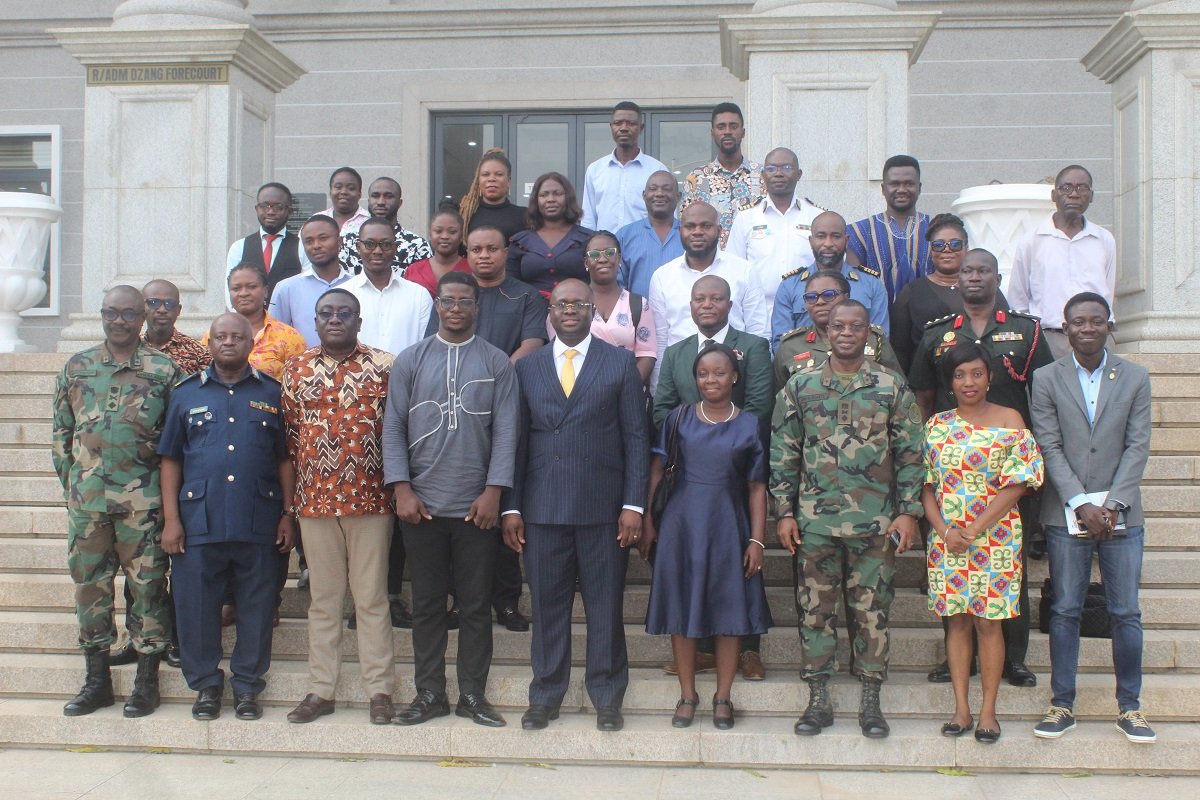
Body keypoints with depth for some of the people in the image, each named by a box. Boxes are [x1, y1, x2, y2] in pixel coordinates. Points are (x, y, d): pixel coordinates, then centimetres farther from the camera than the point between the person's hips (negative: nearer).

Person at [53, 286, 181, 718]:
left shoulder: (164, 369, 2)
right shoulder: (76, 367, 11)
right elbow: (60, 431, 14)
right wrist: (70, 480, 9)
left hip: (143, 499, -3)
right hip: (87, 499, 3)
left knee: (148, 585, 2)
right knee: (89, 584, 9)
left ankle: (147, 681, 13)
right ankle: (96, 680, 21)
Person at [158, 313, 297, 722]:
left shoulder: (272, 393, 8)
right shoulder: (187, 393, 10)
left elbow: (285, 459, 8)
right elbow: (170, 459, 8)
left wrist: (288, 514, 2)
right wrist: (171, 518, 1)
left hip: (259, 522, 0)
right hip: (199, 520, 1)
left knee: (256, 606, 5)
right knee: (196, 604, 5)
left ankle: (247, 685, 19)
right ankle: (206, 685, 20)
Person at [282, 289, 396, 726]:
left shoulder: (383, 366, 1)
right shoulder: (296, 369, 9)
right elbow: (289, 432, 12)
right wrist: (295, 490, 8)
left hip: (371, 498, -2)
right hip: (315, 500, 3)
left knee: (372, 597, 4)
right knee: (322, 598, 10)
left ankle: (380, 690, 12)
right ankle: (320, 690, 18)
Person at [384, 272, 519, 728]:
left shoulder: (497, 363, 4)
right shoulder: (410, 361, 7)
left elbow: (505, 431, 0)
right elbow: (393, 427, 4)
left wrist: (493, 492, -8)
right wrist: (401, 489, -5)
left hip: (476, 506, -1)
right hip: (421, 504, 1)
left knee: (476, 604, 6)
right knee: (427, 603, 8)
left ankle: (472, 694, 17)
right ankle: (429, 694, 19)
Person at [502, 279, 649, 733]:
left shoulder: (620, 363, 5)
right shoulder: (527, 368, 10)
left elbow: (635, 437, 2)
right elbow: (517, 441, 8)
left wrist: (633, 504, -5)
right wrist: (511, 508, 3)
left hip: (603, 507, -1)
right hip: (542, 506, 2)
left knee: (605, 605, 5)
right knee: (547, 605, 7)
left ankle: (607, 697, 19)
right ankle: (545, 695, 21)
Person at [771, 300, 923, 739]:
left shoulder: (893, 388, 2)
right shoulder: (800, 386, 4)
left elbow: (909, 453, 3)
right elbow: (783, 453, 5)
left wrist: (907, 512, -2)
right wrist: (784, 512, 0)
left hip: (875, 522, -1)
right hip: (814, 521, 1)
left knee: (872, 611, 5)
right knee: (815, 609, 6)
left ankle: (870, 700, 18)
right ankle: (818, 698, 17)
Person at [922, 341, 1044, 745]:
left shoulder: (1009, 421, -1)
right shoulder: (936, 425, 7)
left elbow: (1016, 483, -7)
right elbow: (926, 485, 5)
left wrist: (975, 529, -12)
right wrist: (944, 531, -9)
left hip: (995, 538, -2)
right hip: (947, 538, 3)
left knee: (988, 621, 2)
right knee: (956, 620, 6)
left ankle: (988, 710, 11)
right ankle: (961, 708, 14)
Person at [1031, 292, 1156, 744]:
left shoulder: (1135, 378, 5)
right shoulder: (1047, 380, 2)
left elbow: (1137, 447, -1)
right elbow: (1050, 448, -3)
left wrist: (1112, 505, -11)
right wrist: (1082, 504, -12)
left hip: (1122, 515, 1)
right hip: (1066, 515, -1)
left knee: (1126, 614, 5)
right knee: (1065, 612, 5)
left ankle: (1129, 707, 18)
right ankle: (1062, 705, 14)